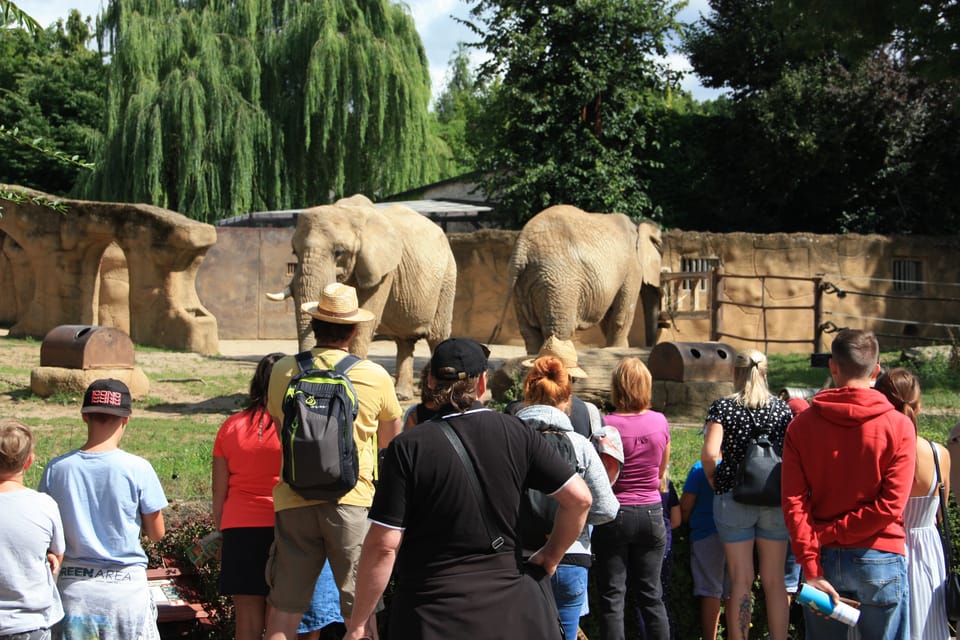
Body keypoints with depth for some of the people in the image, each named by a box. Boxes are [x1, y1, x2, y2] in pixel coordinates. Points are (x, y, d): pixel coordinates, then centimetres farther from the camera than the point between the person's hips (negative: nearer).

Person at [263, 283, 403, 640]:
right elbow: (391, 441, 9)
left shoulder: (283, 371, 2)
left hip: (294, 501, 2)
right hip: (353, 502, -2)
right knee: (359, 606, 4)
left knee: (284, 605, 9)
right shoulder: (375, 377, -4)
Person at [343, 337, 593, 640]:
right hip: (506, 605, 2)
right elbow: (579, 497, 1)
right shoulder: (516, 434, -1)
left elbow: (383, 544, -12)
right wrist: (550, 558, 16)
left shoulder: (408, 447, -10)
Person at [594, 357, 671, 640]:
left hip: (614, 513, -4)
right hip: (651, 513, 4)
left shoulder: (607, 424, -14)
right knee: (651, 595, 12)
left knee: (612, 597, 3)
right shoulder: (660, 422, -2)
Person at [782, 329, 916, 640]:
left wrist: (811, 567, -9)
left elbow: (794, 503, -8)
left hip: (826, 558, 2)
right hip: (879, 559, -2)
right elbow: (891, 505, -14)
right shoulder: (898, 426, -7)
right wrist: (829, 534, -10)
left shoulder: (801, 425, -1)